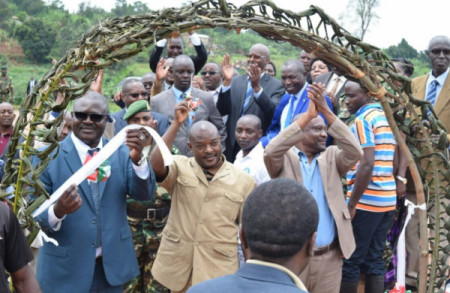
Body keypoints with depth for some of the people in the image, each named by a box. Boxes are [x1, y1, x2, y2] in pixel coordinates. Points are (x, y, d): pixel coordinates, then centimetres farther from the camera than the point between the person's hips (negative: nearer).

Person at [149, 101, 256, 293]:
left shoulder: (243, 181, -1)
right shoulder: (180, 167, -1)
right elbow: (155, 166, -22)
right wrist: (176, 124, -21)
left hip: (218, 269, -1)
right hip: (176, 264, 1)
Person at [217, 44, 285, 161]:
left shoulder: (275, 85, -2)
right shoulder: (236, 81, 9)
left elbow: (275, 113, -17)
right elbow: (222, 111, 0)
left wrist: (257, 87, -27)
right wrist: (227, 81, -12)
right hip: (233, 146, 3)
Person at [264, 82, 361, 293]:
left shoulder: (331, 157, 9)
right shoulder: (284, 159, 1)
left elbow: (355, 152, -9)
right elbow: (271, 151, -21)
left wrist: (326, 111, -17)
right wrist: (308, 115, -23)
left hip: (329, 258, 3)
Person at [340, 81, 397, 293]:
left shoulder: (362, 120, -11)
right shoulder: (386, 118, 15)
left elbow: (367, 165, -20)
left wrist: (351, 204, -18)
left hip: (366, 200, -8)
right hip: (388, 199, 8)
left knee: (349, 260, 1)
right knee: (374, 259, 12)